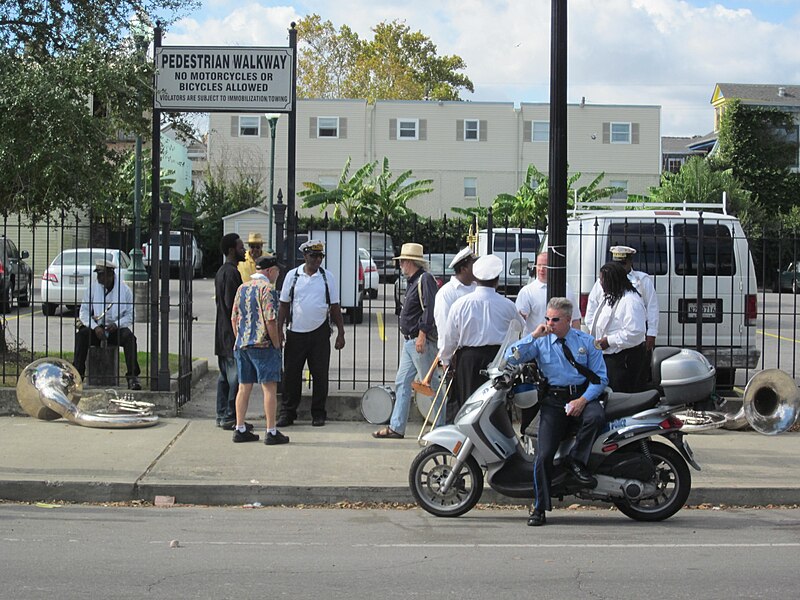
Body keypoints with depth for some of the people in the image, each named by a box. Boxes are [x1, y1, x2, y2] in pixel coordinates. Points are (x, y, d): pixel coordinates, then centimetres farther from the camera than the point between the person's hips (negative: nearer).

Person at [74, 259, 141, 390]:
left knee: (129, 337, -30)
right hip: (96, 328, 1)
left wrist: (117, 324, -18)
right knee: (81, 335, -28)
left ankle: (132, 376, -30)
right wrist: (95, 327, -19)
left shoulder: (124, 289, 0)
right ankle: (77, 375, -28)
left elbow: (130, 315, 2)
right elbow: (84, 312, -1)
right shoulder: (92, 287, 2)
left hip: (116, 330, -1)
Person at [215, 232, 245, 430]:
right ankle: (230, 417, -6)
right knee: (236, 376, -7)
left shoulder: (221, 272, 17)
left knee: (225, 375, 12)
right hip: (233, 332, -10)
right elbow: (232, 303, -20)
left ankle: (222, 415, 15)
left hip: (222, 332, 10)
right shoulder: (232, 272, -15)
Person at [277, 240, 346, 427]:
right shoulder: (292, 275, 3)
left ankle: (318, 414, 14)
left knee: (320, 375, 3)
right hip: (295, 333, 0)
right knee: (291, 374, 3)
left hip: (319, 333, 0)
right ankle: (287, 413, 12)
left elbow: (335, 307, 7)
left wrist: (340, 333, 3)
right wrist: (278, 331, 2)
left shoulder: (327, 277, 4)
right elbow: (284, 305, 7)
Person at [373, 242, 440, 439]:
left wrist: (422, 335, -25)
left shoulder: (425, 279, -11)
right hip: (409, 342, 10)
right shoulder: (413, 282, 20)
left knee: (430, 385, -6)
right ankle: (396, 427, 11)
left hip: (422, 341, -10)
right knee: (402, 383, 8)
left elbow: (429, 309, -20)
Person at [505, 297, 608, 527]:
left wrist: (583, 400, -10)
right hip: (553, 400, 0)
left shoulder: (586, 341, 10)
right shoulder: (540, 342, 11)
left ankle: (576, 461, -14)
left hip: (582, 396, 0)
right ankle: (539, 508, -4)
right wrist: (534, 335, -7)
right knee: (544, 454, -14)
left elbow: (600, 378, 6)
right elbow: (511, 358, -2)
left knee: (596, 416, -36)